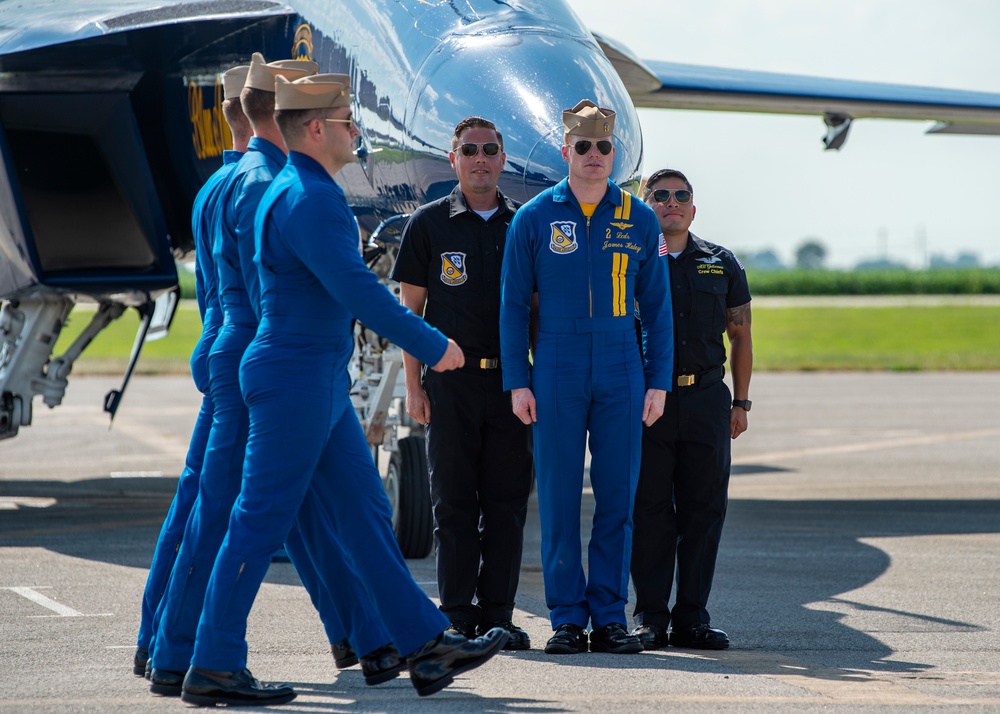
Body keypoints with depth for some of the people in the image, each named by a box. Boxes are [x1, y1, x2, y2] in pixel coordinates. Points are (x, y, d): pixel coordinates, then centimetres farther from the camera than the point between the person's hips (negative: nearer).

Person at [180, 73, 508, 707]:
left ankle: (426, 644, 13)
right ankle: (215, 669, -2)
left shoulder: (297, 191, 16)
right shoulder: (308, 198, -17)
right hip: (298, 377, -11)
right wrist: (432, 346, -15)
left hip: (321, 381, 11)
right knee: (263, 522, -6)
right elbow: (357, 290, -22)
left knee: (365, 514, 10)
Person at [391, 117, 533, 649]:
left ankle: (498, 615, 7)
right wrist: (413, 386, -3)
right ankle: (458, 616, 5)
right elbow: (410, 307, 3)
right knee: (454, 502, 0)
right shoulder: (429, 224, 4)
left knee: (507, 502, 2)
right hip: (450, 382, -2)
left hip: (509, 381, 2)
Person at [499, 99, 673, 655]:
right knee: (559, 496, -1)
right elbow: (513, 303, 4)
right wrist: (517, 382, -3)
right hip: (556, 374, -1)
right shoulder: (534, 218, 2)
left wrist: (659, 381, 4)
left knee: (617, 495, 2)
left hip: (621, 374, 2)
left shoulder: (639, 220, 7)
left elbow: (656, 305, 10)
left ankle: (609, 618, 8)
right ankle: (567, 618, 4)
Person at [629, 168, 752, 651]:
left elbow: (740, 335, 17)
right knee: (649, 510, -1)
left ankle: (692, 617, 8)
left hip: (706, 398, 2)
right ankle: (650, 617, 4)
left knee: (704, 510, 2)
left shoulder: (722, 264, 13)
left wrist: (741, 401, 12)